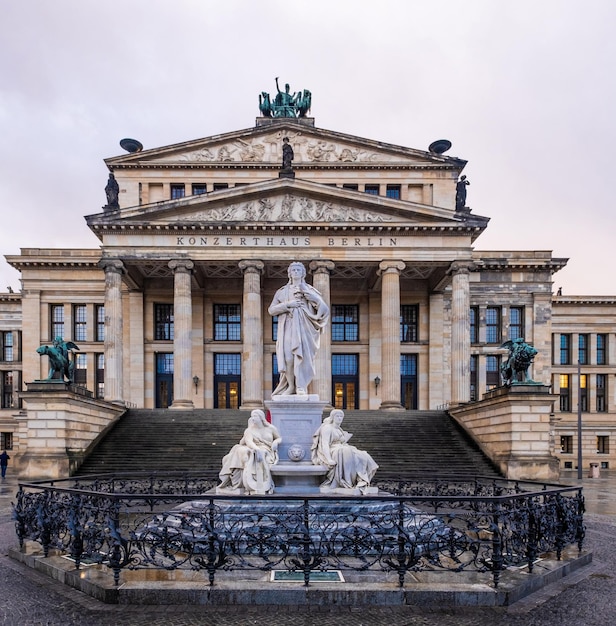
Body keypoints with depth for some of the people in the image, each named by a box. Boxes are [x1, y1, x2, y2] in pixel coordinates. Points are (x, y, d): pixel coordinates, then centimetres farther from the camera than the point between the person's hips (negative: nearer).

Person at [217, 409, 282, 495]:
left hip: (267, 453, -1)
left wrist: (275, 442, 0)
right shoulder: (249, 430, 12)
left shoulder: (271, 428, 14)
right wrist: (257, 449, -28)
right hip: (253, 451, 2)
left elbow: (279, 438, 24)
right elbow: (249, 442, -8)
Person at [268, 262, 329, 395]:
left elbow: (322, 305, 1)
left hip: (304, 327, -1)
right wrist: (288, 304, -5)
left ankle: (301, 387, -18)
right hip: (288, 328, 1)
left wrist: (306, 291, -6)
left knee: (302, 354, -17)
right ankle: (291, 386, -3)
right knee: (288, 357, -12)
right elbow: (271, 310, 8)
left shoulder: (309, 289, 15)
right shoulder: (282, 291, 18)